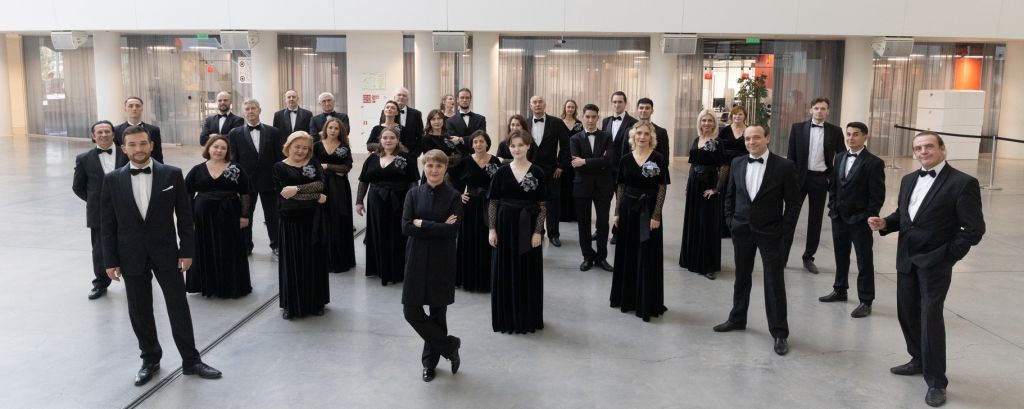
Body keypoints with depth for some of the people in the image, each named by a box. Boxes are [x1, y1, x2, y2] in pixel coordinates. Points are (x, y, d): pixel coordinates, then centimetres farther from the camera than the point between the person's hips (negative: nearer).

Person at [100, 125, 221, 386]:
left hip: (166, 252, -1)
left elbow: (184, 216, -1)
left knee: (179, 307, 3)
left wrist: (186, 251, -4)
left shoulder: (172, 174, -4)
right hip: (131, 255, 1)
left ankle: (191, 360, 15)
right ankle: (150, 359, 27)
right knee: (139, 311, 10)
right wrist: (110, 261, -2)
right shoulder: (112, 180, -1)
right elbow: (107, 223, 1)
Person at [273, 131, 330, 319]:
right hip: (291, 220, -2)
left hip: (312, 219, 3)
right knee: (292, 262, 3)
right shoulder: (280, 167, -1)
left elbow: (320, 184, -9)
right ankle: (291, 305, 15)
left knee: (314, 261, 8)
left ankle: (315, 302, 21)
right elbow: (285, 194, -14)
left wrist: (297, 189, -20)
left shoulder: (313, 163, 8)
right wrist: (316, 197, -11)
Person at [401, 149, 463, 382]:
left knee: (437, 312, 7)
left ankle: (430, 361, 26)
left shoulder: (453, 196, -4)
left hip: (442, 261, -2)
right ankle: (450, 345, 17)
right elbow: (405, 227, -9)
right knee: (411, 311, -1)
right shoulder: (414, 193, 2)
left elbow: (452, 230, -15)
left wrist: (421, 224, -14)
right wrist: (438, 227, -15)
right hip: (417, 259, 2)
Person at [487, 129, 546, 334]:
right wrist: (491, 229, -5)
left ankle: (527, 318, 19)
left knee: (528, 273, 6)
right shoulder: (501, 172, 1)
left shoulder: (537, 173, -3)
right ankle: (506, 318, 20)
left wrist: (538, 232, -10)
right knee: (505, 272, 7)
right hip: (505, 227, 1)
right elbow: (492, 203, 2)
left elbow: (542, 206, -4)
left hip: (528, 229, -1)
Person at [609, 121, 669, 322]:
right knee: (627, 255, 12)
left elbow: (662, 189, -8)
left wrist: (656, 216, -14)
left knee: (648, 257, 1)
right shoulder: (626, 159, 4)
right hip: (628, 209, 4)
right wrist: (617, 212, 5)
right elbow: (620, 187, 8)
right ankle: (626, 297, 26)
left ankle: (647, 303, 10)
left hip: (649, 211, -4)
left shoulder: (659, 159, -7)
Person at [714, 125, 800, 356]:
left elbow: (793, 201, -6)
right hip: (742, 231, 4)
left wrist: (785, 231, -10)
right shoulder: (737, 163, 3)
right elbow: (730, 194, 13)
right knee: (741, 277, 17)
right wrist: (730, 221, 6)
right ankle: (737, 319, 33)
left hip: (770, 233, -4)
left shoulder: (784, 166, -9)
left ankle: (780, 333, 8)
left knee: (774, 283, 0)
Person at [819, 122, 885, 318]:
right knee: (840, 256, 17)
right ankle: (840, 290, 32)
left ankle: (866, 301, 7)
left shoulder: (874, 163, -10)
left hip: (860, 220, -6)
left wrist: (870, 218, -14)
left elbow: (877, 195, -11)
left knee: (864, 261, 1)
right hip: (839, 217, 6)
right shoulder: (840, 158, 10)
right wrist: (832, 208, 7)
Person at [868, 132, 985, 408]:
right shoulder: (908, 180, 11)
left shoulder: (963, 183, -11)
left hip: (935, 262, -7)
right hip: (906, 259, 7)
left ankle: (936, 382, 7)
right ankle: (919, 360, 35)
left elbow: (974, 229, -11)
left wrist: (948, 256, -12)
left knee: (930, 318, -6)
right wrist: (885, 223, -3)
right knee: (907, 313, 14)